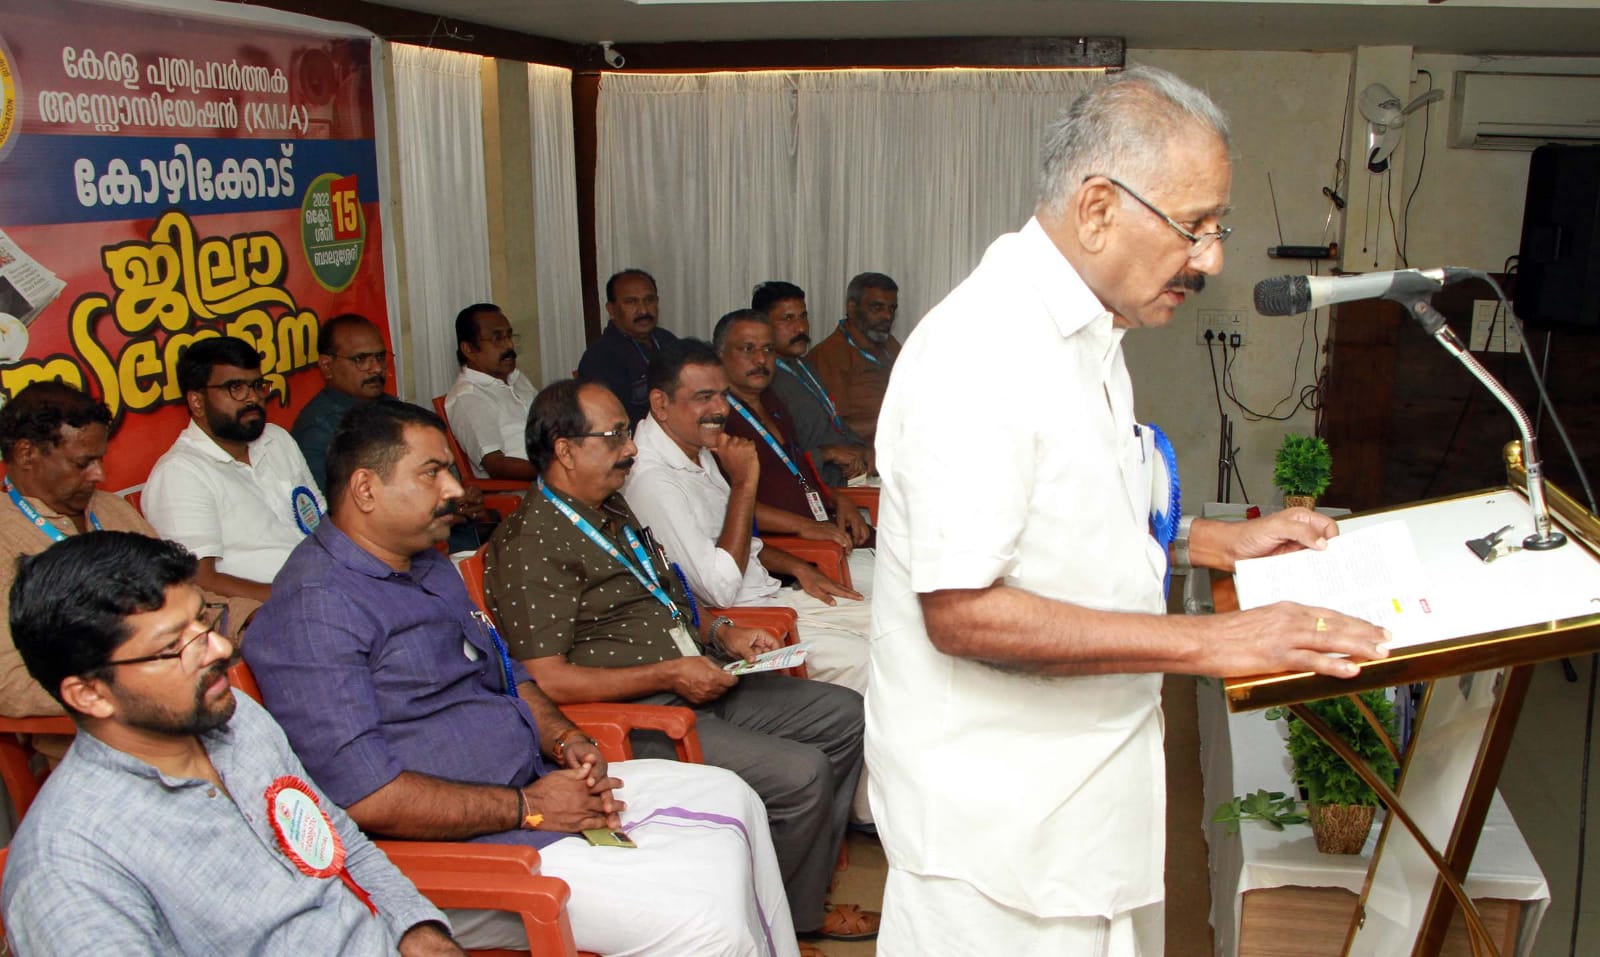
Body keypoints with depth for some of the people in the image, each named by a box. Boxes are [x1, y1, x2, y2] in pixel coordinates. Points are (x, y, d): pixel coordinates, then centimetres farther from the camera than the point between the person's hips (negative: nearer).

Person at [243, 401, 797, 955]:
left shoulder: (429, 566, 14)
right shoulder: (314, 609, -18)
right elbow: (363, 795, -25)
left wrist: (564, 739, 2)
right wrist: (528, 808, -20)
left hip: (535, 783, 10)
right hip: (458, 849, -10)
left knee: (728, 798, 11)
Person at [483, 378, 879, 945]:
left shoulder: (611, 510, 15)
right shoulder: (530, 546, -16)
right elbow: (547, 680, -21)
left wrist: (721, 633, 8)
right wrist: (669, 673, -18)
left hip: (697, 685, 10)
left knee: (843, 715, 8)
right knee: (801, 774, -21)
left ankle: (807, 884, 19)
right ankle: (794, 919, 7)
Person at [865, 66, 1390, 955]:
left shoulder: (1088, 337, 10)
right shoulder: (980, 350, -23)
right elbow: (961, 610, -28)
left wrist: (1225, 540, 9)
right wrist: (1204, 641, -26)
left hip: (1089, 774, 9)